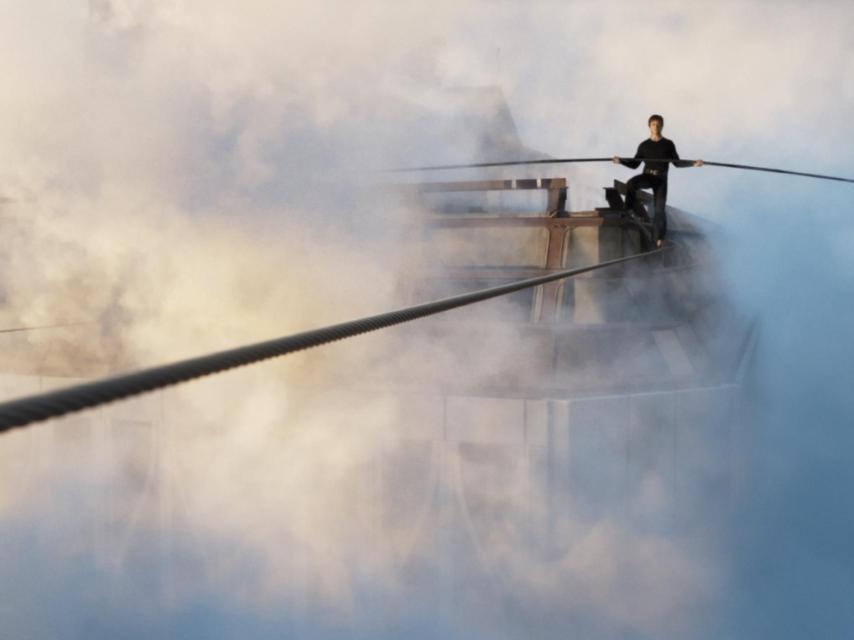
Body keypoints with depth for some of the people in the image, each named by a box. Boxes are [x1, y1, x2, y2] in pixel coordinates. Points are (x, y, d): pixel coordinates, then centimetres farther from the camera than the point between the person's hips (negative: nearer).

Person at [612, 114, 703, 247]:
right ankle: (631, 212, -24)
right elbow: (634, 164, 8)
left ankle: (658, 237, 8)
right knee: (631, 184, -33)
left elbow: (677, 162, 8)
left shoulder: (668, 144, 6)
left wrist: (693, 163, -5)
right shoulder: (644, 145, 7)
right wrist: (621, 161, -8)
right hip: (647, 176, 0)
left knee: (659, 209, -4)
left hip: (661, 179, 0)